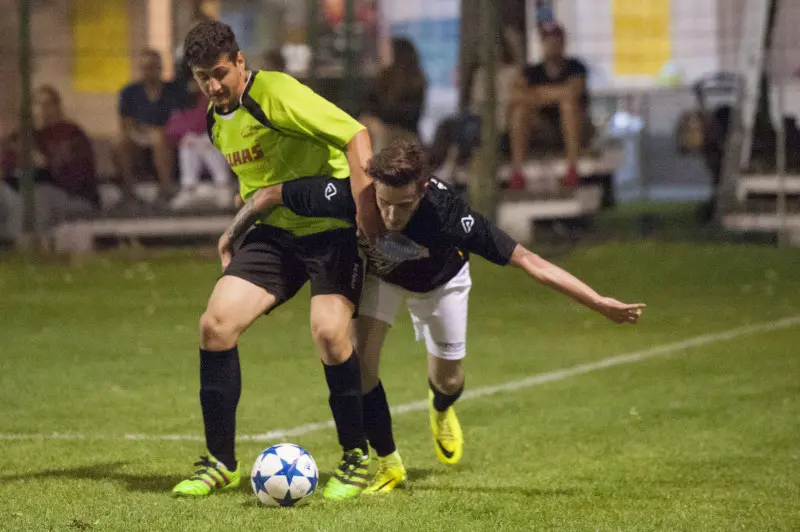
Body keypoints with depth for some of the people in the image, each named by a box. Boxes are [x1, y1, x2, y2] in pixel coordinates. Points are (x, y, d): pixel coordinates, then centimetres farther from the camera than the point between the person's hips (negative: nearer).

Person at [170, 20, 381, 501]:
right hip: (277, 229, 7)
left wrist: (365, 207, -31)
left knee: (328, 331, -25)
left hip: (333, 227, -7)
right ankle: (221, 462, 3)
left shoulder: (275, 94, -18)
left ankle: (356, 456, -3)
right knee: (216, 322, -9)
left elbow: (355, 134, -24)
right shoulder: (217, 122, 8)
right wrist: (236, 232, 16)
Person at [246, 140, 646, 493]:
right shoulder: (348, 197, -42)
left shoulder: (447, 215, -46)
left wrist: (599, 303, -42)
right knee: (360, 354, -19)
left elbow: (526, 260, -42)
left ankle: (441, 410, 48)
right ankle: (388, 464, 2)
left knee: (448, 381, 7)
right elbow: (271, 194, -26)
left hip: (439, 280, -1)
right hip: (376, 273, 1)